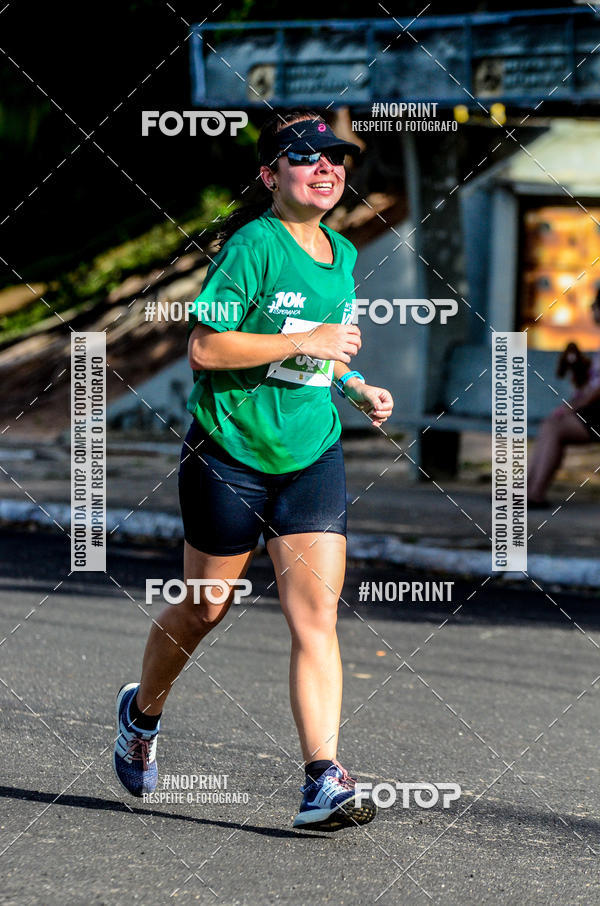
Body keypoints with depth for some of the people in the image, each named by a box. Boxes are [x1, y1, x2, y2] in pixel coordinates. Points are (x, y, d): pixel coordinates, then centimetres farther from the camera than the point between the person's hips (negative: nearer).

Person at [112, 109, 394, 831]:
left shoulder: (343, 256, 10)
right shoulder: (253, 245, -13)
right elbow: (204, 346, -20)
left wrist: (356, 390, 8)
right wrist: (304, 342, -21)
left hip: (312, 457, 5)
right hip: (230, 453, -5)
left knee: (316, 615, -9)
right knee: (204, 608, 11)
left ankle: (324, 784, -15)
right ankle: (142, 713, 40)